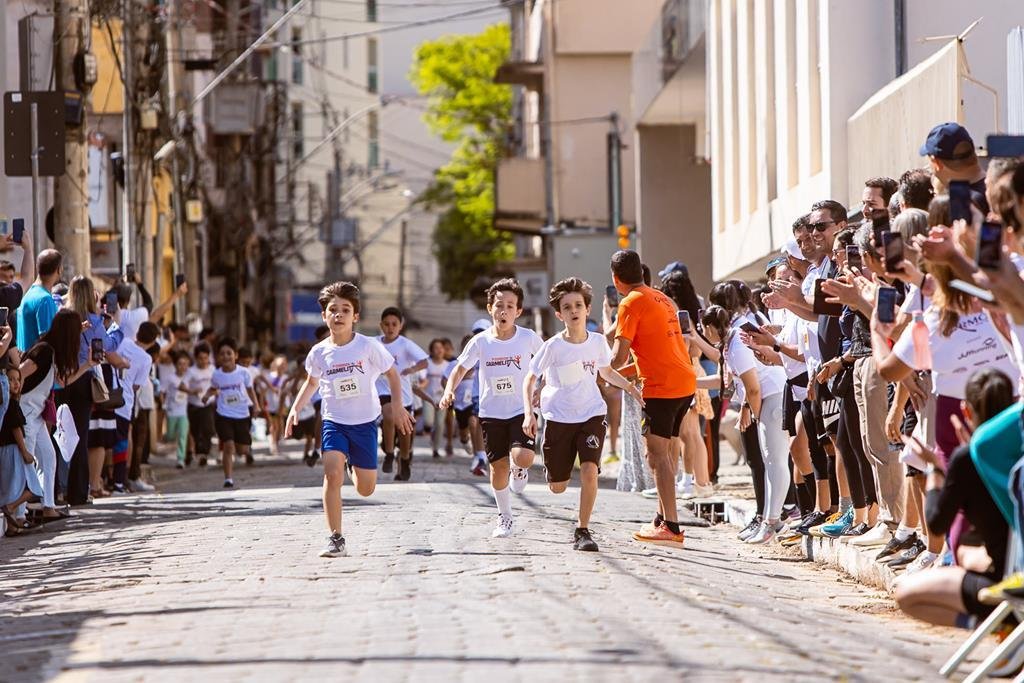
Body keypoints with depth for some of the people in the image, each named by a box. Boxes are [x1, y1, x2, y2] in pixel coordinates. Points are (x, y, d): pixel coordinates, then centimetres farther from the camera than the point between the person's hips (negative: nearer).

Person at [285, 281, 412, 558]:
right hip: (334, 421, 0)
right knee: (332, 474, -22)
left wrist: (398, 406, -6)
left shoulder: (368, 346, -11)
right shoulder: (319, 353, -4)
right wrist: (295, 408, 6)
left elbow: (392, 373, 3)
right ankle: (335, 540, -16)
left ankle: (355, 466, 45)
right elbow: (312, 382, 16)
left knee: (366, 489, 6)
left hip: (365, 422, 0)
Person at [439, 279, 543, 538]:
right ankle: (505, 518, 23)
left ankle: (519, 468, 16)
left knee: (523, 457, -23)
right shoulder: (480, 342, -8)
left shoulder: (528, 338, -8)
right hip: (491, 413, 1)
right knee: (498, 466, 5)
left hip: (521, 411, -1)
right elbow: (460, 369, 0)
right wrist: (449, 391, -18)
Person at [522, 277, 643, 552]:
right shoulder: (553, 347, -13)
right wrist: (528, 413, -15)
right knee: (558, 487, 6)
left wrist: (629, 387, 0)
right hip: (558, 418, -1)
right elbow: (529, 379, -3)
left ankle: (582, 531, -7)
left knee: (589, 471, -21)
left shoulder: (598, 342, -3)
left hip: (591, 415, 1)